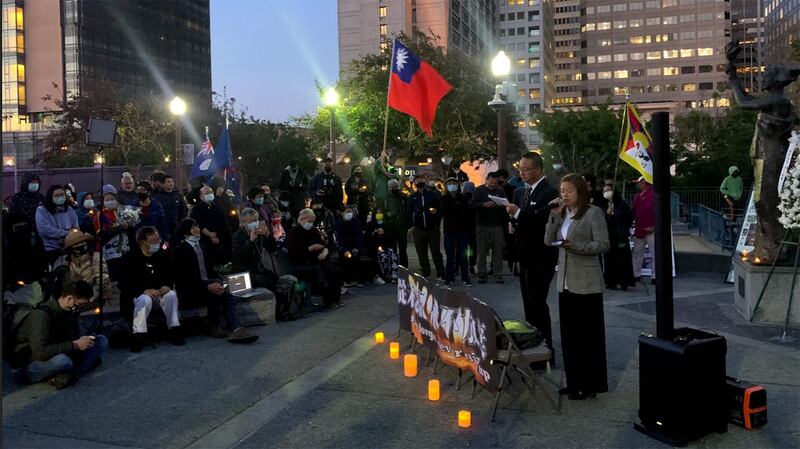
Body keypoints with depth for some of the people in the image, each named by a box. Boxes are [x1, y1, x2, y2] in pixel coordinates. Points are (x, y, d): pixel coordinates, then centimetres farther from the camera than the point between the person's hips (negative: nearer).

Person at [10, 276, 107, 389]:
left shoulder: (70, 312, 0)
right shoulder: (41, 315, -25)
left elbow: (72, 337, 9)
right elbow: (40, 352, -34)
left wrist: (84, 341, -14)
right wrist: (74, 345, -32)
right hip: (32, 365, -9)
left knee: (102, 340, -4)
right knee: (62, 360, -43)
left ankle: (64, 376, -17)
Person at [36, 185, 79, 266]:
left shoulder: (70, 210, 14)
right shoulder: (41, 210, 2)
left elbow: (76, 228, 6)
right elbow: (44, 229, -12)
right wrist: (66, 233, -13)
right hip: (51, 249, -3)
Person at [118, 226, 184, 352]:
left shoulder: (162, 255, 2)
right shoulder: (130, 258, -12)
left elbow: (171, 275, 12)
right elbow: (123, 285, -14)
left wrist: (168, 286, -12)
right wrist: (144, 291, -28)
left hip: (159, 291, 4)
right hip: (137, 294, -4)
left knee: (171, 295, -27)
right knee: (145, 299, -37)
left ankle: (174, 331, -21)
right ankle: (138, 336, -36)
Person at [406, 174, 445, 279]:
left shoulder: (433, 194, 4)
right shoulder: (412, 197, 10)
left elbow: (440, 208, 4)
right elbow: (408, 213, 13)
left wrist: (436, 213, -15)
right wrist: (412, 224, 3)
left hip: (433, 229, -2)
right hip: (418, 230, 3)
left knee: (436, 252, -1)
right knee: (422, 254, 7)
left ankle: (441, 274, 5)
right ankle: (425, 274, 17)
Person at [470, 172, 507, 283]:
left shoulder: (500, 191, 11)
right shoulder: (479, 190, 5)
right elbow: (473, 205, -7)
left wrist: (499, 205, -17)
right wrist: (484, 204, -22)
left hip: (497, 225, 1)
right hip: (482, 224, -1)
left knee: (498, 251, 1)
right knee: (482, 251, 2)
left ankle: (498, 274, 6)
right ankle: (481, 274, 8)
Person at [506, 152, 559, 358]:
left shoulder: (549, 193, -13)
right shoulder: (520, 192, 12)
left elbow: (544, 222, -23)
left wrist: (518, 213, -26)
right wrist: (513, 226, 3)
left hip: (541, 258, -8)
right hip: (525, 256, 9)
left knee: (538, 304, -5)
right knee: (529, 305, 15)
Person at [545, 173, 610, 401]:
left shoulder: (593, 213, -7)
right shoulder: (562, 213, 12)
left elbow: (603, 245, -11)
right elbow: (548, 240, 4)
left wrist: (575, 246, -21)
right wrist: (554, 215, -5)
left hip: (586, 284, -7)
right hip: (565, 282, 7)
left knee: (589, 335, 1)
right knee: (569, 334, 11)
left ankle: (591, 384, 11)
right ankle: (574, 382, 21)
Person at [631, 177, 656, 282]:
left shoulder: (653, 195, -11)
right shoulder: (637, 196, 13)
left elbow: (656, 212, -15)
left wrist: (653, 226, -17)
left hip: (650, 230, -8)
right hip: (639, 230, 8)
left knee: (655, 254, -2)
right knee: (637, 253, 12)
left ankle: (655, 276, 3)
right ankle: (636, 274, 20)